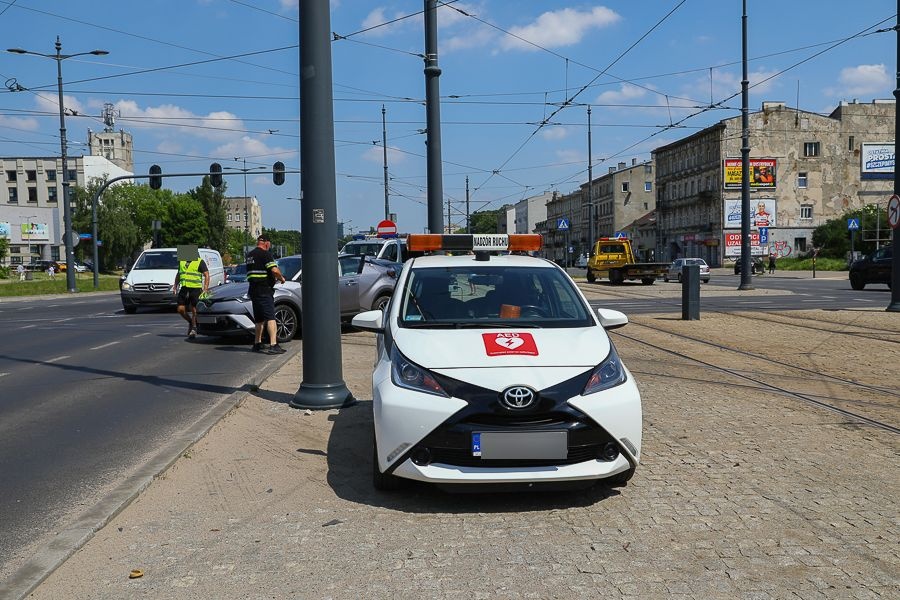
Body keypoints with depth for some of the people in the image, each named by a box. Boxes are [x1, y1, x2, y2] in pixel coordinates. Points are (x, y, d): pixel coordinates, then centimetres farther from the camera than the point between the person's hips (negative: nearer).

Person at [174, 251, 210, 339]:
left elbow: (207, 275, -6)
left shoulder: (200, 262, -3)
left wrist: (205, 289, -15)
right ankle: (190, 322, 25)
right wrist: (175, 285, 16)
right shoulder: (182, 261, 13)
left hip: (195, 289, -5)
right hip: (184, 289, 5)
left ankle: (194, 328, 11)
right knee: (181, 309, 1)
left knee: (194, 310, -2)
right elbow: (178, 274, 25)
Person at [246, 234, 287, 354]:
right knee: (270, 317, -11)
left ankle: (257, 343, 25)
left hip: (253, 289, 8)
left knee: (260, 319, 18)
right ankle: (273, 345, -18)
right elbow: (274, 270, -21)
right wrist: (281, 278, -2)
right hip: (264, 290, -8)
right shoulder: (265, 254, -11)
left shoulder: (249, 255, 16)